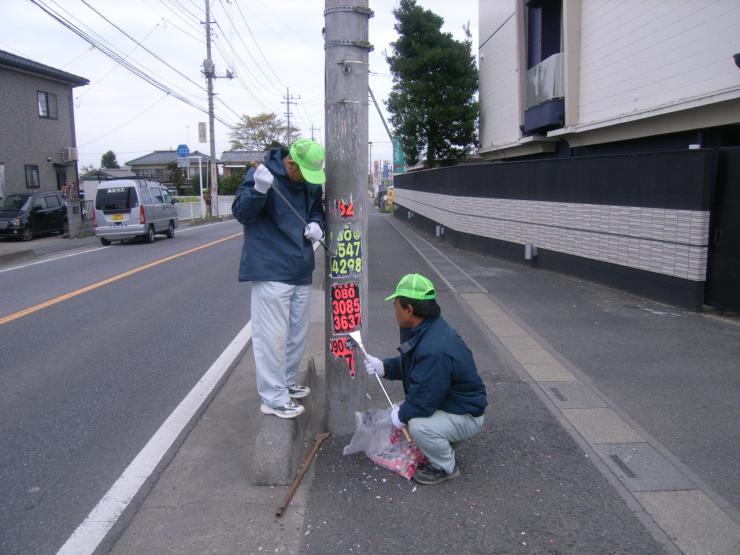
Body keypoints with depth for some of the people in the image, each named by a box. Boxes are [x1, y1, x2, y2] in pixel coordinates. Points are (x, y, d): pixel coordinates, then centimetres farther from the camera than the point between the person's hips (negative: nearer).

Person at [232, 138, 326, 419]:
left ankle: (286, 382, 35)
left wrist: (317, 223, -2)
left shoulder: (311, 181, 8)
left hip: (301, 271, 8)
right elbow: (241, 213, -14)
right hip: (270, 271, -7)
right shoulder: (262, 173, -12)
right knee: (272, 335, -3)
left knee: (297, 332, 17)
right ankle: (273, 397, 10)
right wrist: (259, 190, -33)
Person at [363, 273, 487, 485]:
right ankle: (443, 444, 24)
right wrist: (382, 366, -2)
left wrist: (402, 414, -14)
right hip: (442, 403, 10)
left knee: (419, 425, -33)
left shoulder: (436, 350, -36)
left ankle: (446, 468, -4)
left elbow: (424, 400, -31)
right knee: (398, 413, 11)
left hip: (466, 416, -10)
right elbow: (407, 364, 13)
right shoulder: (423, 331, -3)